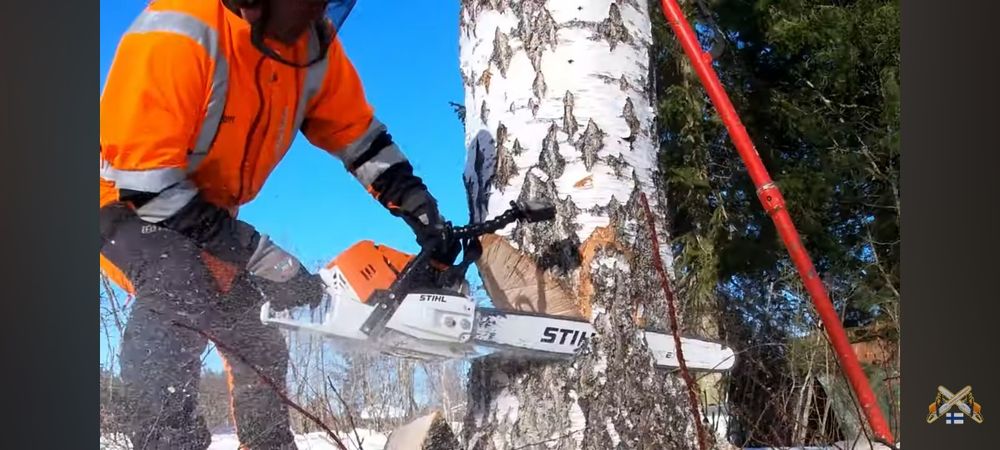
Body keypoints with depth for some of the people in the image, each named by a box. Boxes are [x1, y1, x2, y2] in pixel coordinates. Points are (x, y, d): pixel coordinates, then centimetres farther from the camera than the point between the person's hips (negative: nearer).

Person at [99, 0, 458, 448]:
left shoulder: (313, 43, -15)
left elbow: (357, 133, 1)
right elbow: (143, 177, -35)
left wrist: (422, 211, -8)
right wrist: (262, 259, -34)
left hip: (206, 210, 7)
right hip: (122, 203, -7)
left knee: (255, 332, 7)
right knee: (178, 291, -34)